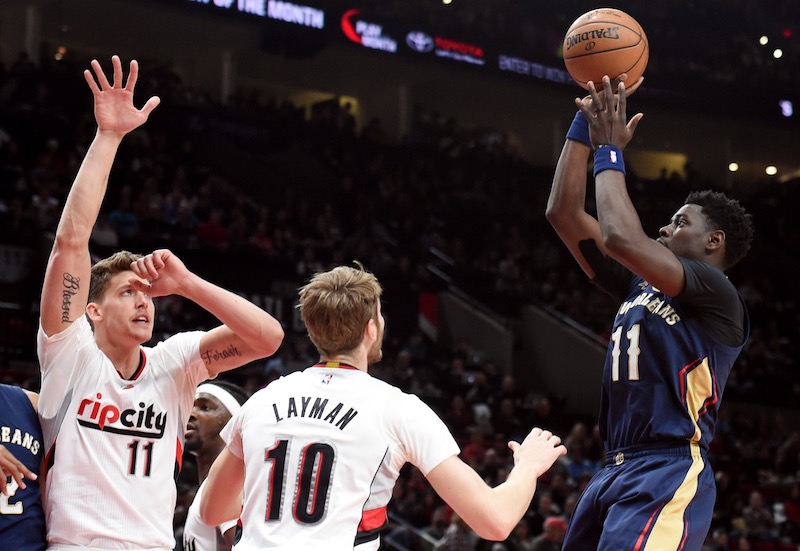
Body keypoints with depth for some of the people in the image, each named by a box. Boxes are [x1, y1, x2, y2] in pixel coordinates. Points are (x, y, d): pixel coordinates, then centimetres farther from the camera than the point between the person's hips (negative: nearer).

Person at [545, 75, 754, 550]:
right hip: (617, 471, 9)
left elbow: (621, 238, -20)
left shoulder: (718, 295, -4)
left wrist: (609, 151, -7)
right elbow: (565, 214, 19)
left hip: (669, 475, -9)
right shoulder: (640, 285, 20)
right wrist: (584, 124, 14)